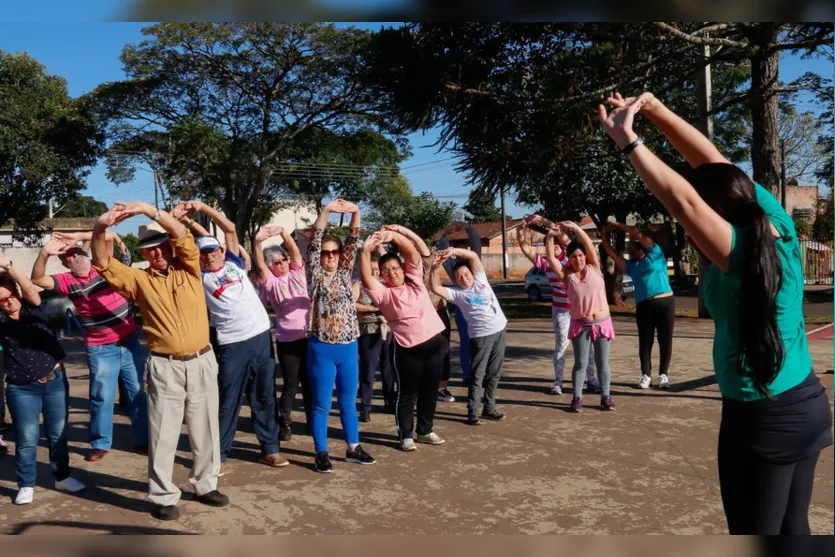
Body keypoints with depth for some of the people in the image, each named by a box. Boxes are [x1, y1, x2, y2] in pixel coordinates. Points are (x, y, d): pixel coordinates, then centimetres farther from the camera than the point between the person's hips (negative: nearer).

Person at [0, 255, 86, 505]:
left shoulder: (33, 308, -2)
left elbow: (30, 288, -20)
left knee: (58, 434, 11)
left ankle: (62, 477, 28)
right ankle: (26, 485, 19)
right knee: (26, 439, 2)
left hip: (55, 381, 1)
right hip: (21, 389, -1)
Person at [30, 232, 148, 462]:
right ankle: (101, 444, 23)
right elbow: (38, 280, -13)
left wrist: (77, 236, -15)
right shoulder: (67, 281, -2)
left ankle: (143, 439, 22)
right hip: (100, 349, -1)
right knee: (101, 397, 7)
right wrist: (44, 253, -27)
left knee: (138, 392, 9)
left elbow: (111, 236, -9)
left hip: (129, 341, 1)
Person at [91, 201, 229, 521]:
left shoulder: (189, 270, 4)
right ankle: (164, 496, 18)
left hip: (201, 362, 1)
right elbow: (103, 263, -7)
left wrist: (148, 209, -20)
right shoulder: (139, 280, 4)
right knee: (163, 434, 4)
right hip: (164, 367, -1)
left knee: (205, 430, 13)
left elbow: (182, 234, -10)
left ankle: (205, 485, 30)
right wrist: (100, 228, -24)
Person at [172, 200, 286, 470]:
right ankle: (218, 455, 15)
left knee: (265, 397, 12)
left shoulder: (234, 263, 10)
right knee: (228, 401, 3)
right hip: (233, 344, -4)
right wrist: (176, 219, -8)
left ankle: (269, 449, 23)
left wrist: (202, 207, 3)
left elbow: (230, 228, 7)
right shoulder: (200, 278, 0)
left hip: (261, 336, 4)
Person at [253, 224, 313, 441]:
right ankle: (284, 423, 17)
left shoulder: (297, 274, 7)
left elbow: (295, 250, -6)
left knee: (309, 382, 12)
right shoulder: (271, 282, 1)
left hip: (308, 336, 3)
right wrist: (258, 242, -33)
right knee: (290, 384, 3)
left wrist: (282, 231, -22)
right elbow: (259, 265, -16)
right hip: (287, 340, -3)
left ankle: (312, 421, 24)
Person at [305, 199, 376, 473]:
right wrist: (326, 211, -19)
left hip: (349, 348, 4)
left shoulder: (344, 274, 9)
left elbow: (353, 242, 2)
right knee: (322, 405, 5)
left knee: (348, 402, 15)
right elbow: (314, 243, -11)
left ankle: (353, 448, 27)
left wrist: (355, 213, -10)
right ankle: (321, 453, 16)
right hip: (322, 349, -4)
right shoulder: (315, 275, 0)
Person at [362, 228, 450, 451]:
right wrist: (366, 251, -32)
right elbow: (366, 278, -19)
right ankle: (406, 435, 19)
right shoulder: (383, 293, -1)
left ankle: (425, 431, 29)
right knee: (408, 393, 5)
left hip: (436, 342, 4)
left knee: (430, 390, 14)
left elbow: (413, 252, -5)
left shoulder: (414, 280, 7)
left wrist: (394, 235, -21)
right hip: (407, 349, -3)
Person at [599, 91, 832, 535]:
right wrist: (654, 109, -4)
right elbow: (713, 163, -1)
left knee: (755, 531, 9)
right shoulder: (778, 224, -3)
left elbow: (682, 198, -36)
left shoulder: (740, 254, -22)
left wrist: (628, 142, -30)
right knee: (793, 529, 20)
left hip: (762, 416, -8)